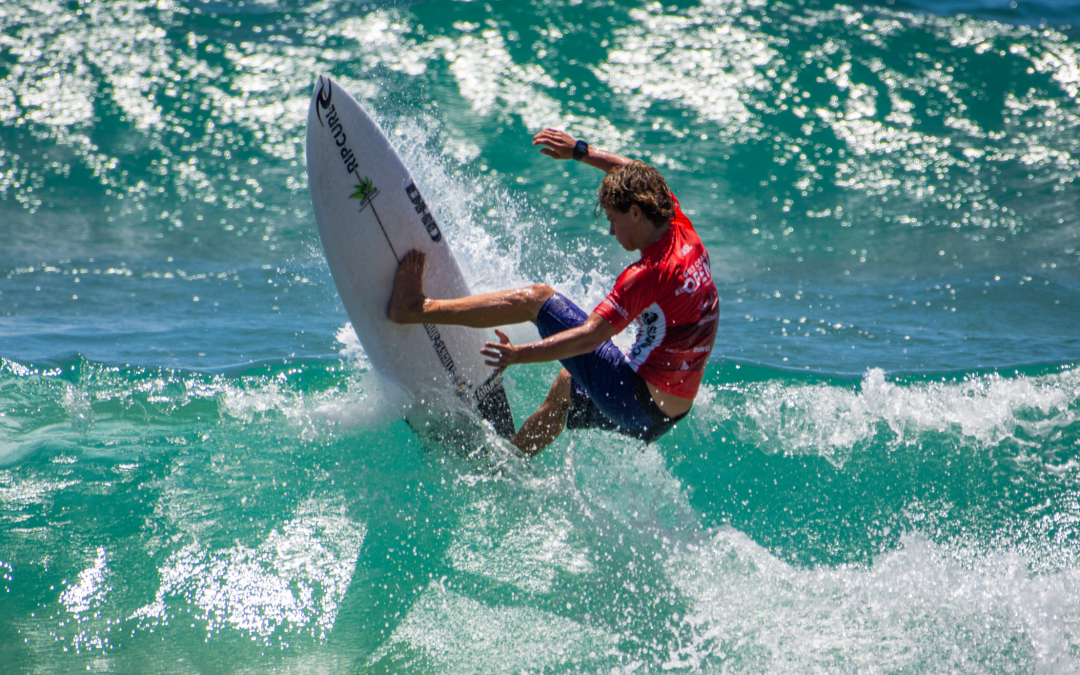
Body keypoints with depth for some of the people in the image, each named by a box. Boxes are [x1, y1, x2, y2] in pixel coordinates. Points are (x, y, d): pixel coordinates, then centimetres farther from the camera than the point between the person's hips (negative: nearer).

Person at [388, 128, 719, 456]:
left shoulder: (649, 275, -23)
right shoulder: (681, 230, 2)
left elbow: (589, 336, -29)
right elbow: (634, 173, 19)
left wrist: (521, 354, -31)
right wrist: (579, 151, 19)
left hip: (638, 402, -9)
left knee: (536, 298, -5)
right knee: (565, 385, 36)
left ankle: (414, 307, 0)